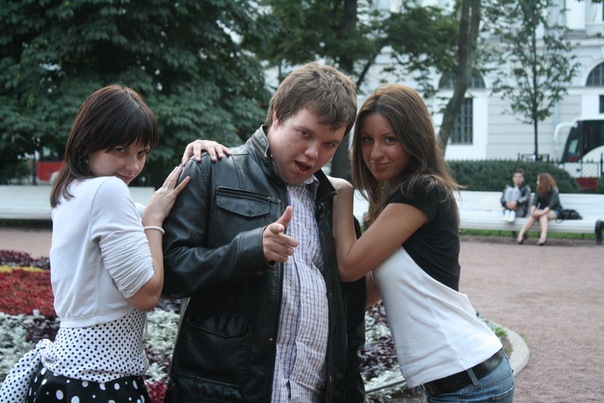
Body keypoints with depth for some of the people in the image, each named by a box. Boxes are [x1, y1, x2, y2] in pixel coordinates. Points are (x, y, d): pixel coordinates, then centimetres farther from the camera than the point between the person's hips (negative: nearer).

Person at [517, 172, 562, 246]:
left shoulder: (554, 191, -11)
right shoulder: (539, 191, 5)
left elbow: (551, 205, -25)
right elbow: (534, 203, -9)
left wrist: (541, 212, -40)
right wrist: (532, 211, -31)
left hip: (554, 212, -4)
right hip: (542, 211, 4)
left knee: (543, 215, -38)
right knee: (533, 215, -31)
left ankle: (543, 236, -57)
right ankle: (521, 234, -47)